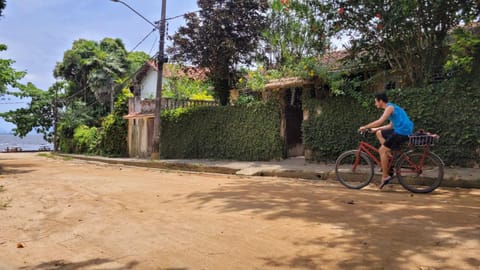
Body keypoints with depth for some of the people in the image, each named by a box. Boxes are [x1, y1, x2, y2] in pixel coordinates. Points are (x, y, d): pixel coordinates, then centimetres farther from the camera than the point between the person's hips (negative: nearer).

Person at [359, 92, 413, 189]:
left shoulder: (390, 107, -10)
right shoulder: (391, 107, 19)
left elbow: (380, 121, -22)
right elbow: (391, 125, 23)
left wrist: (365, 127, -16)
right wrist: (376, 129, 21)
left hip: (403, 132, -10)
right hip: (400, 130, 10)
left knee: (382, 150, -7)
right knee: (379, 133, 19)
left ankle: (385, 176, -2)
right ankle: (389, 155, 13)